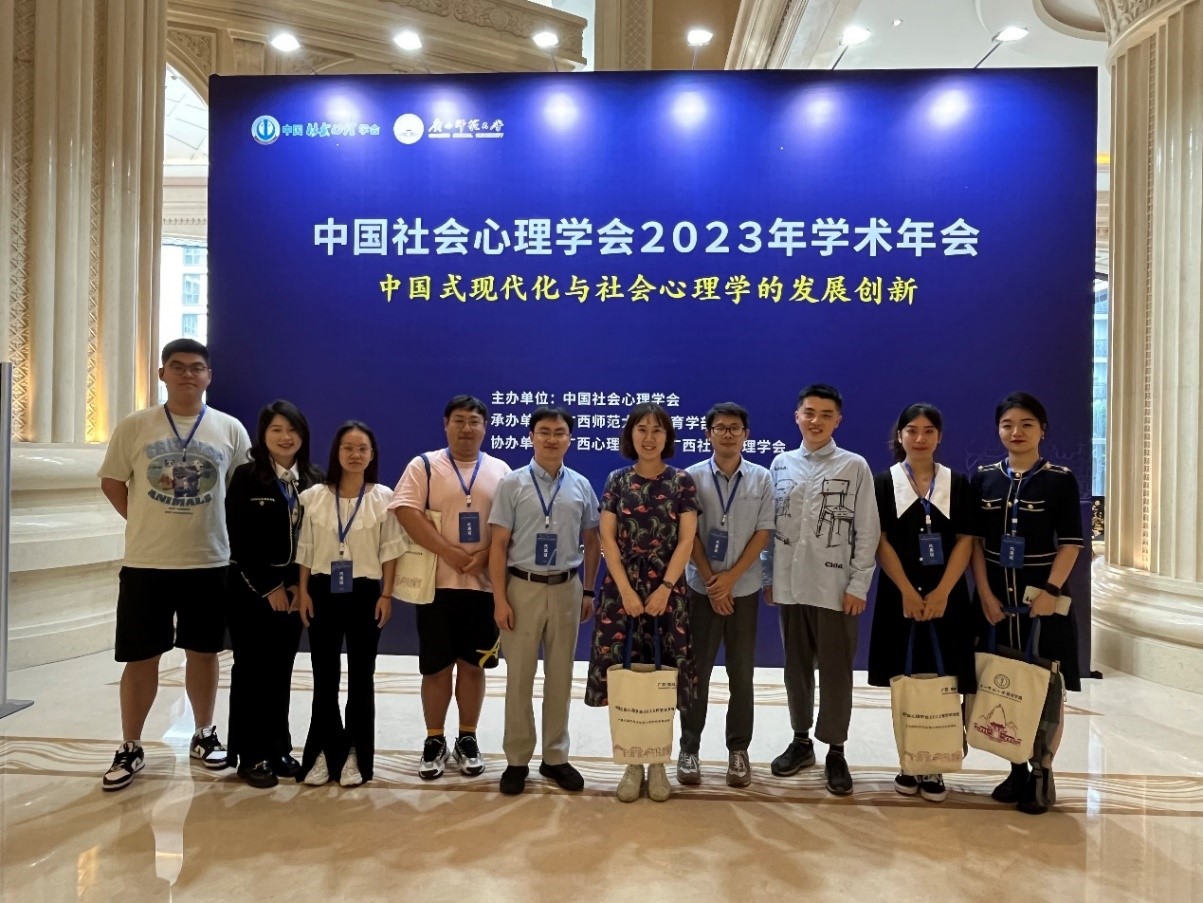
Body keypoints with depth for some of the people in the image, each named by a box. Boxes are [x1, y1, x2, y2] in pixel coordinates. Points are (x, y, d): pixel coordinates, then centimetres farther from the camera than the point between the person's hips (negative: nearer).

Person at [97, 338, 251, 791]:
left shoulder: (230, 429, 0)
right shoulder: (134, 427, -1)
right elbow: (112, 481, 6)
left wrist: (221, 528, 3)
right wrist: (147, 523, 2)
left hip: (209, 561, 1)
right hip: (145, 563, -1)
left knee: (203, 652, 12)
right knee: (141, 657, 7)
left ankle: (204, 734, 29)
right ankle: (130, 748, 23)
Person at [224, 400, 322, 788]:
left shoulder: (313, 480, 5)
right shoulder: (246, 476, -6)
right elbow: (240, 540, -10)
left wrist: (300, 585, -6)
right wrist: (268, 587, -12)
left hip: (293, 589, 4)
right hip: (250, 588, -3)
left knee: (281, 671, 11)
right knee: (251, 670, 3)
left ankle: (278, 749, 21)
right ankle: (251, 755, 13)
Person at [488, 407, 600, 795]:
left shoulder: (581, 486, 4)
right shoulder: (512, 483, -3)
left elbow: (592, 542, 11)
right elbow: (499, 545, -4)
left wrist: (589, 592, 8)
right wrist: (500, 598, -8)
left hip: (566, 588, 2)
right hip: (523, 587, -2)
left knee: (561, 676, 11)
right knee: (519, 677, 6)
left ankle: (555, 757, 25)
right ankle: (517, 760, 20)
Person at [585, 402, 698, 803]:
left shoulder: (682, 481, 1)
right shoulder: (617, 481, 3)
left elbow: (686, 540, -4)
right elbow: (607, 539, -1)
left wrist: (665, 587, -13)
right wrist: (626, 589, -10)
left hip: (668, 588, 0)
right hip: (622, 587, 1)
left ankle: (657, 764, 17)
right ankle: (632, 764, 15)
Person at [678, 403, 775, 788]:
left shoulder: (762, 478, 1)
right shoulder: (692, 476, -2)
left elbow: (763, 532, -2)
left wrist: (730, 577, -10)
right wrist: (711, 581, -10)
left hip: (744, 588, 1)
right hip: (701, 587, -1)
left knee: (742, 673, 8)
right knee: (697, 670, 5)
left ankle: (738, 750, 20)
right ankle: (689, 749, 16)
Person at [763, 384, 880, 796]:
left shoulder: (855, 467, -3)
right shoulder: (781, 464, 6)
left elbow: (867, 532, -4)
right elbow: (770, 525, 8)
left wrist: (858, 585, -8)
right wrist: (768, 576, 6)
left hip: (835, 588, -3)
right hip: (790, 585, 3)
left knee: (835, 671, 5)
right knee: (796, 667, 13)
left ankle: (835, 750, 20)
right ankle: (800, 740, 29)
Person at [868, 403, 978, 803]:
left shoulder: (958, 484, 6)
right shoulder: (883, 483, 3)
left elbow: (965, 542, 0)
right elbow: (881, 542, -3)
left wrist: (941, 592, -11)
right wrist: (908, 591, -12)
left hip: (946, 596, 1)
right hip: (900, 595, -1)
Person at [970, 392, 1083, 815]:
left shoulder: (1060, 479, -4)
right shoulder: (984, 477, 3)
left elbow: (1070, 542, -6)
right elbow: (974, 540, 2)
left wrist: (1051, 591, -16)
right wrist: (985, 593, -6)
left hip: (1041, 598, -2)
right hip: (996, 598, 3)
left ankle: (1043, 772, 18)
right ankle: (1017, 768, 23)